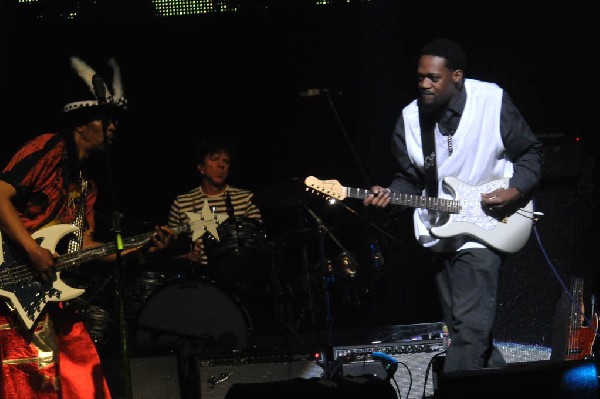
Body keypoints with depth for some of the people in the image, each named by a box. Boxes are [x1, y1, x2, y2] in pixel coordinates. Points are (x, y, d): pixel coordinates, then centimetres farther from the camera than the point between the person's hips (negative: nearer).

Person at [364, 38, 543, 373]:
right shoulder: (411, 119, 1)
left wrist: (515, 191, -14)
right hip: (439, 233, 5)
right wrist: (391, 195, -14)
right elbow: (410, 178, 7)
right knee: (462, 328, 11)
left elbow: (530, 152, 1)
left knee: (470, 327, -15)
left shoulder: (492, 102, -9)